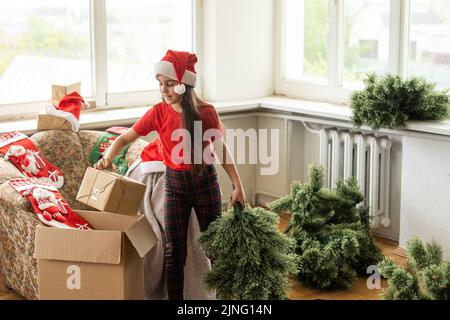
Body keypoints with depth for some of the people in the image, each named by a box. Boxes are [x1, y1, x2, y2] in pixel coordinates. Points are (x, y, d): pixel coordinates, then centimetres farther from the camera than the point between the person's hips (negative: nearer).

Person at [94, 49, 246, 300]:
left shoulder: (206, 113, -12)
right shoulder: (158, 113, -8)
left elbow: (221, 149, 0)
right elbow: (125, 138, -2)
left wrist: (237, 185, 1)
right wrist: (108, 157, -22)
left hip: (205, 181, -1)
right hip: (174, 183, 1)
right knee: (174, 251, 3)